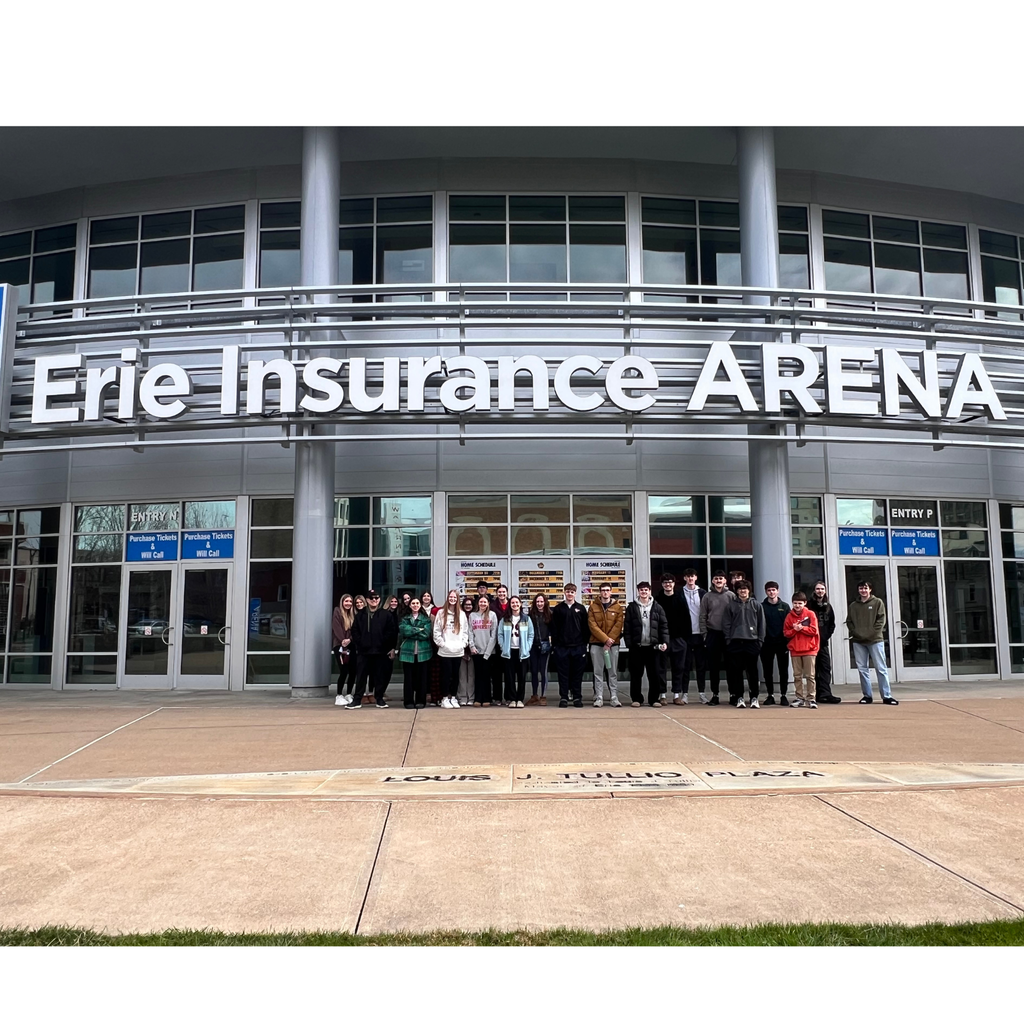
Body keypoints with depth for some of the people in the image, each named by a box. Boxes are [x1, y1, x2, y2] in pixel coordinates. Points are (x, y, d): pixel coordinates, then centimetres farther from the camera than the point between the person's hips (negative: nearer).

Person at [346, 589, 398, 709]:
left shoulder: (386, 614, 1)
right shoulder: (360, 615, 8)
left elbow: (393, 631, -1)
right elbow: (355, 631, 9)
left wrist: (392, 647, -5)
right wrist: (357, 645, -1)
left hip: (381, 651, -1)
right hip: (364, 651, 1)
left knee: (381, 676, 6)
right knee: (361, 676, 4)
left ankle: (379, 698, 19)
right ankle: (357, 700, 10)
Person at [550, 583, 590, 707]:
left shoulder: (581, 608, 7)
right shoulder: (558, 609, 5)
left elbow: (586, 627, 6)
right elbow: (554, 629, 4)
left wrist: (585, 643, 0)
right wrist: (554, 645, -2)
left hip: (578, 647, 1)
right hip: (562, 647, 0)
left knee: (578, 673, 4)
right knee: (563, 673, 2)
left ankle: (577, 697, 12)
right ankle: (563, 697, 8)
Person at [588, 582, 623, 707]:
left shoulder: (617, 607, 6)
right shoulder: (593, 607, 4)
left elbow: (618, 625, -2)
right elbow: (592, 625, -5)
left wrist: (609, 641, -12)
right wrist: (605, 639, -13)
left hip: (613, 644, 0)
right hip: (596, 644, 0)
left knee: (613, 672, 3)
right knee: (598, 672, 1)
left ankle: (614, 697, 6)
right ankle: (599, 698, 4)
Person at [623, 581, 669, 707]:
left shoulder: (657, 607, 7)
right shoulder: (632, 607, 5)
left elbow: (664, 626, 4)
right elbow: (627, 627, 1)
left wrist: (665, 642, -7)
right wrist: (629, 643, -7)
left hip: (653, 646, 1)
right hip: (636, 646, 0)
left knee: (655, 673, 2)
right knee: (636, 674, 4)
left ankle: (654, 698, 13)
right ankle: (636, 698, 13)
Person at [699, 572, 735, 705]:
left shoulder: (731, 596, 4)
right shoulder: (707, 597, 5)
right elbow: (703, 617, 4)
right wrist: (704, 634, -2)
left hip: (728, 634, -1)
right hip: (712, 634, 1)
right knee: (713, 666, 4)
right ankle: (715, 694, 10)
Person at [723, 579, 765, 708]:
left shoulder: (756, 606, 10)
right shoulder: (730, 606, 7)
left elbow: (761, 624, 8)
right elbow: (726, 624, 5)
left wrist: (760, 640, 1)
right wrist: (728, 640, -3)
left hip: (752, 642, 0)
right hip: (735, 643, 0)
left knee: (752, 671, 1)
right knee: (736, 671, 1)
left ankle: (754, 697, 9)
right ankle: (739, 697, 8)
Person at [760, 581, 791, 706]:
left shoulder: (785, 606, 6)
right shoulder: (761, 606, 4)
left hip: (782, 643, 0)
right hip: (767, 644, 0)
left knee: (783, 671, 2)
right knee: (767, 671, 5)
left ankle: (783, 695, 10)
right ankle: (770, 695, 13)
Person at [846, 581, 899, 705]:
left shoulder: (877, 602, 6)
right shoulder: (853, 605, 12)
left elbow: (881, 620, -2)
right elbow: (849, 622, 8)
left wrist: (871, 633, -11)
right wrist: (857, 633, -7)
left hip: (875, 640, -3)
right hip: (858, 642, 3)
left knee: (881, 669, -3)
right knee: (862, 669, 3)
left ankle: (887, 696, -1)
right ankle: (867, 695, 9)